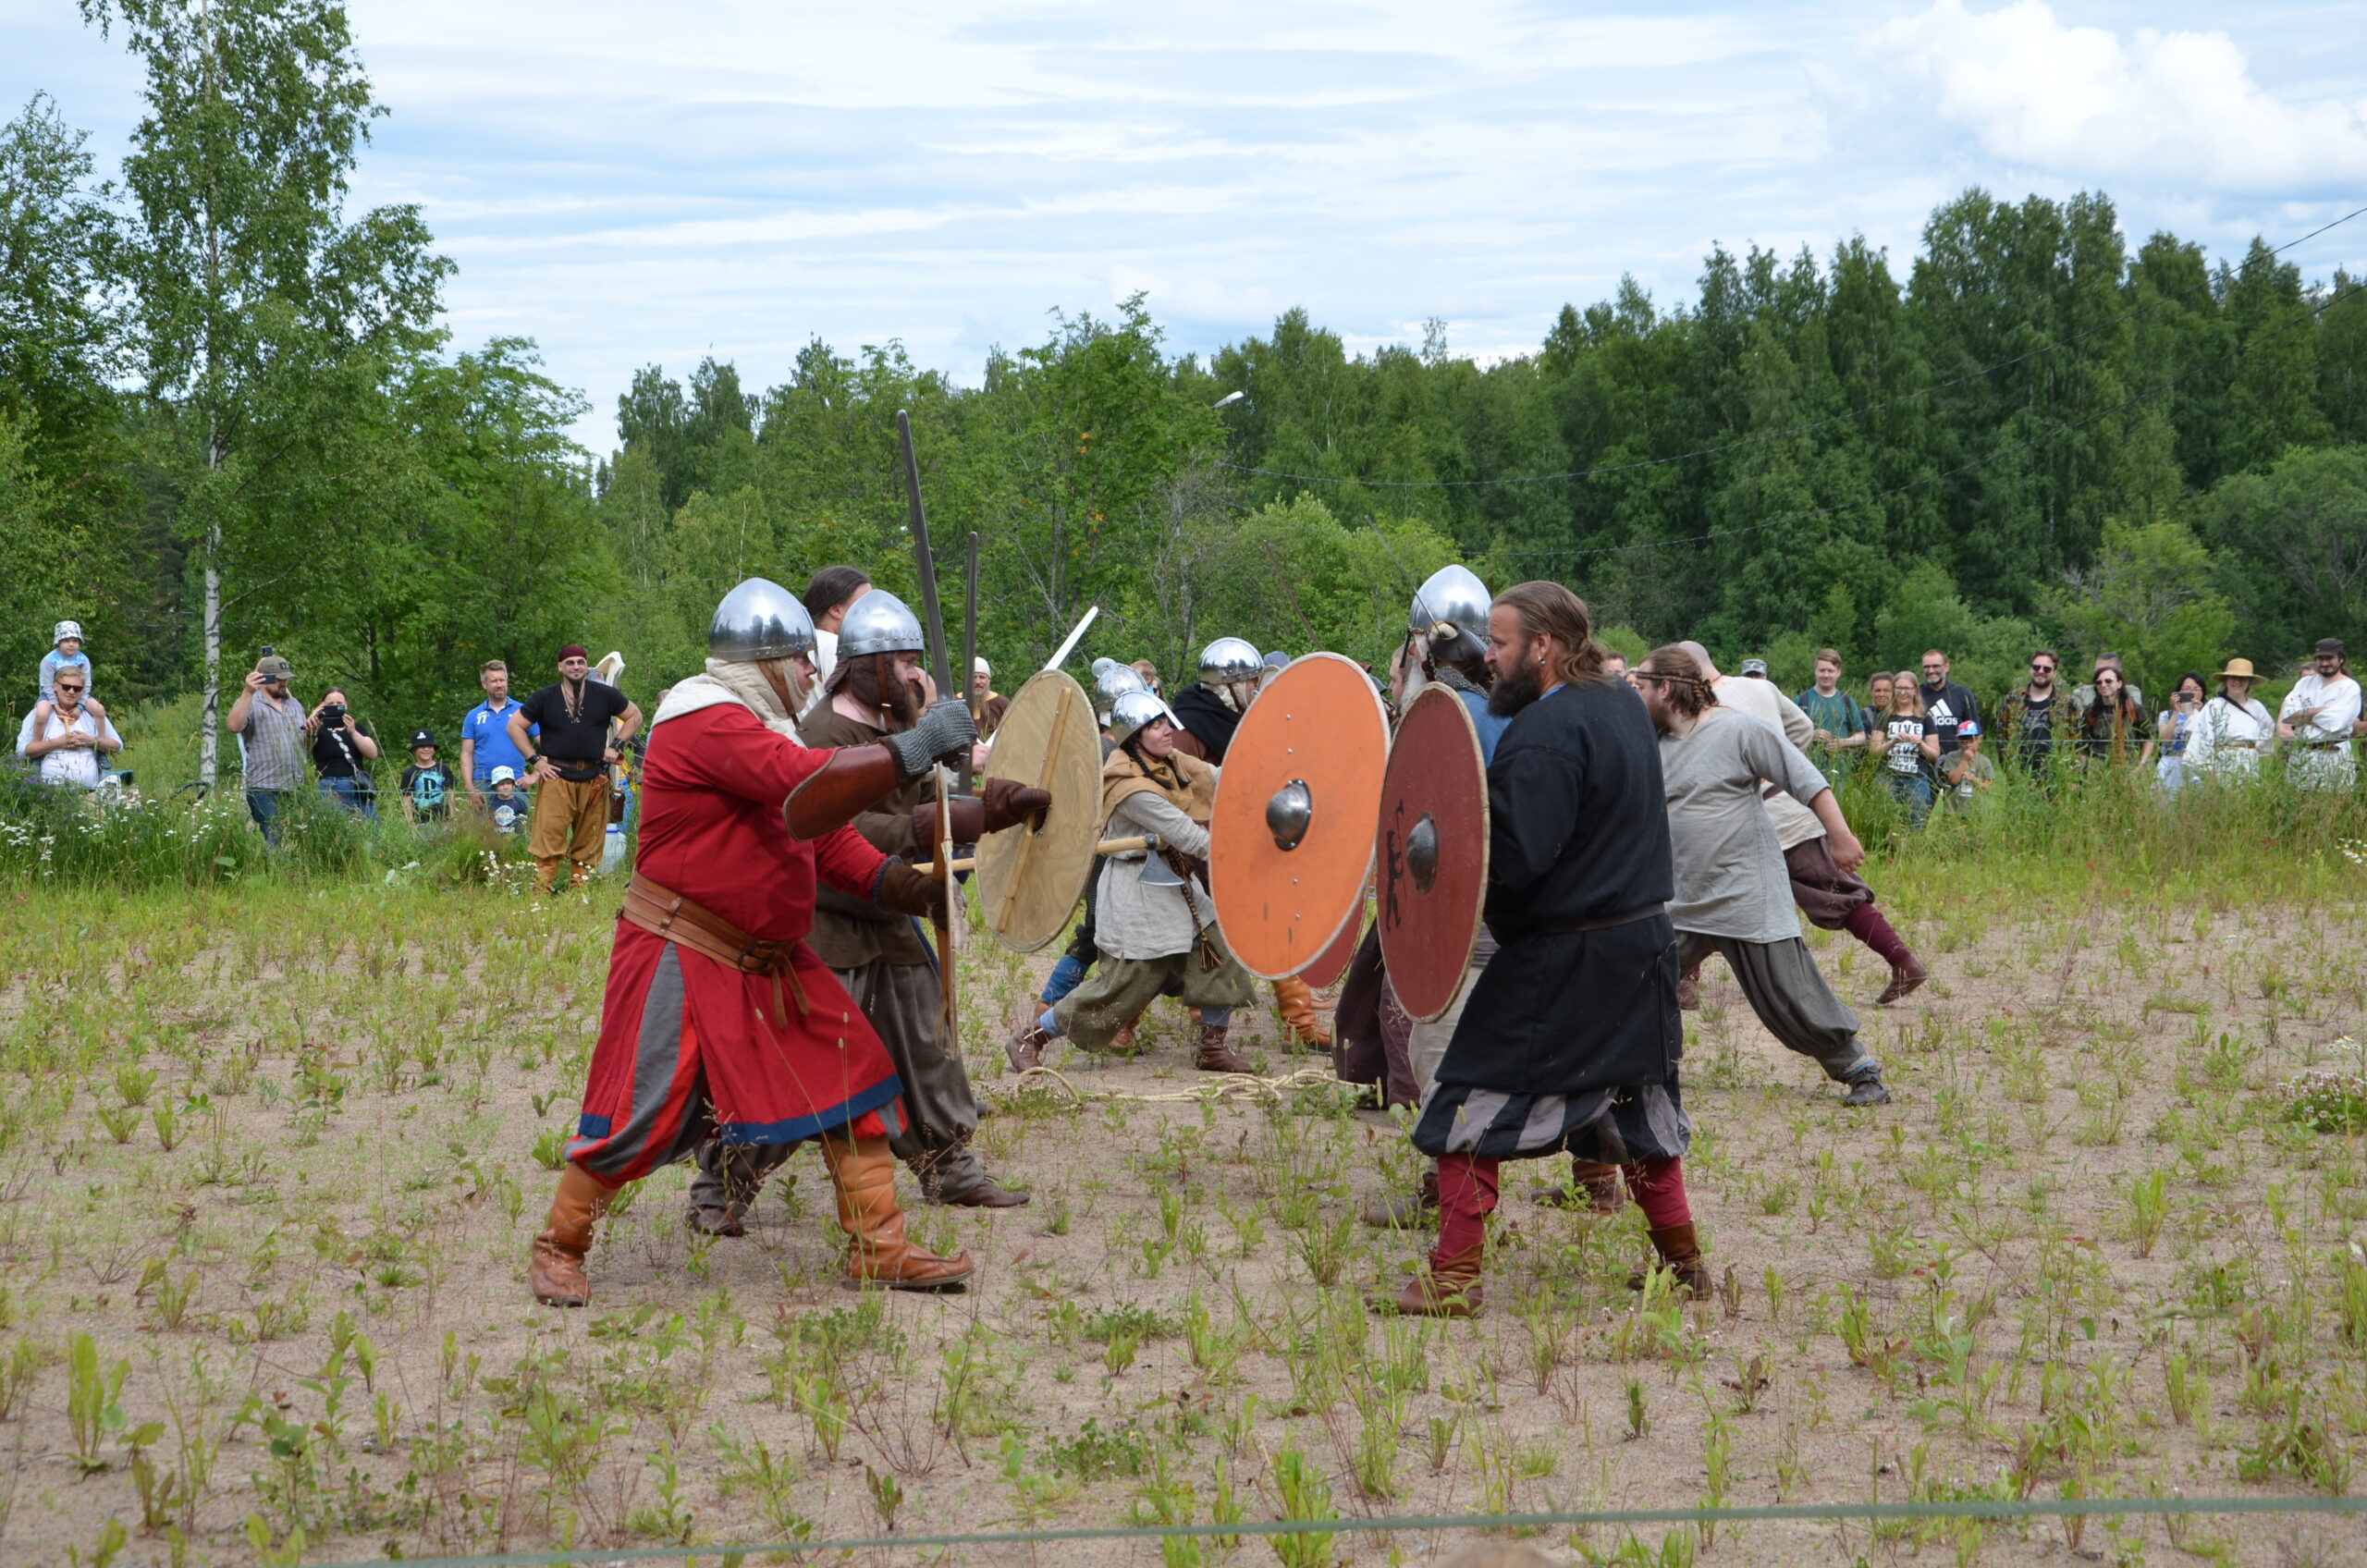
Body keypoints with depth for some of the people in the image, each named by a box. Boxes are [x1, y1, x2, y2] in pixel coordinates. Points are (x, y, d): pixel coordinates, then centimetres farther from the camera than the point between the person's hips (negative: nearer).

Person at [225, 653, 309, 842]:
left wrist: (309, 733, 2)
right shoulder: (250, 703, 0)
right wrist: (248, 693, -26)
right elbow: (234, 726, -21)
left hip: (296, 788, 6)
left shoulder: (294, 704, 20)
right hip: (264, 789, -6)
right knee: (272, 841, -12)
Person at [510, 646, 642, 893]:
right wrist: (534, 759, 1)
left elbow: (634, 716, 19)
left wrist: (616, 745, 8)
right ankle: (541, 894, -11)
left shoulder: (605, 695, 9)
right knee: (548, 838, -10)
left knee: (588, 844, 3)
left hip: (594, 779, 2)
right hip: (556, 777, -2)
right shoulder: (545, 697, 6)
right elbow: (515, 725, 9)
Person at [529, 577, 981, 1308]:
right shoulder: (708, 723, -18)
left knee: (855, 1076, 3)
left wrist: (894, 881, -2)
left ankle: (878, 1247, 7)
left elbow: (826, 833, 13)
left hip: (767, 959, 9)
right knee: (641, 1110, -7)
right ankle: (559, 1247, 11)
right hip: (682, 958, -9)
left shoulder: (764, 729, 15)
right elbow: (809, 785, -31)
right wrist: (915, 747, -27)